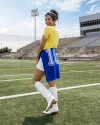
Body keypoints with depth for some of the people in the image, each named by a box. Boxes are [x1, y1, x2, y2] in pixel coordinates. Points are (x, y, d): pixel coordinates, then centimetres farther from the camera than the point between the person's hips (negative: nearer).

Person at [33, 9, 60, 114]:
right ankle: (54, 108, 12)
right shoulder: (56, 31, 16)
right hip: (54, 55, 9)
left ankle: (50, 98, -12)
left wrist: (37, 57, 1)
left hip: (46, 55, -9)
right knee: (51, 82, 9)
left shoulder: (48, 28, -10)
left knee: (35, 80, 3)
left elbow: (41, 46, -12)